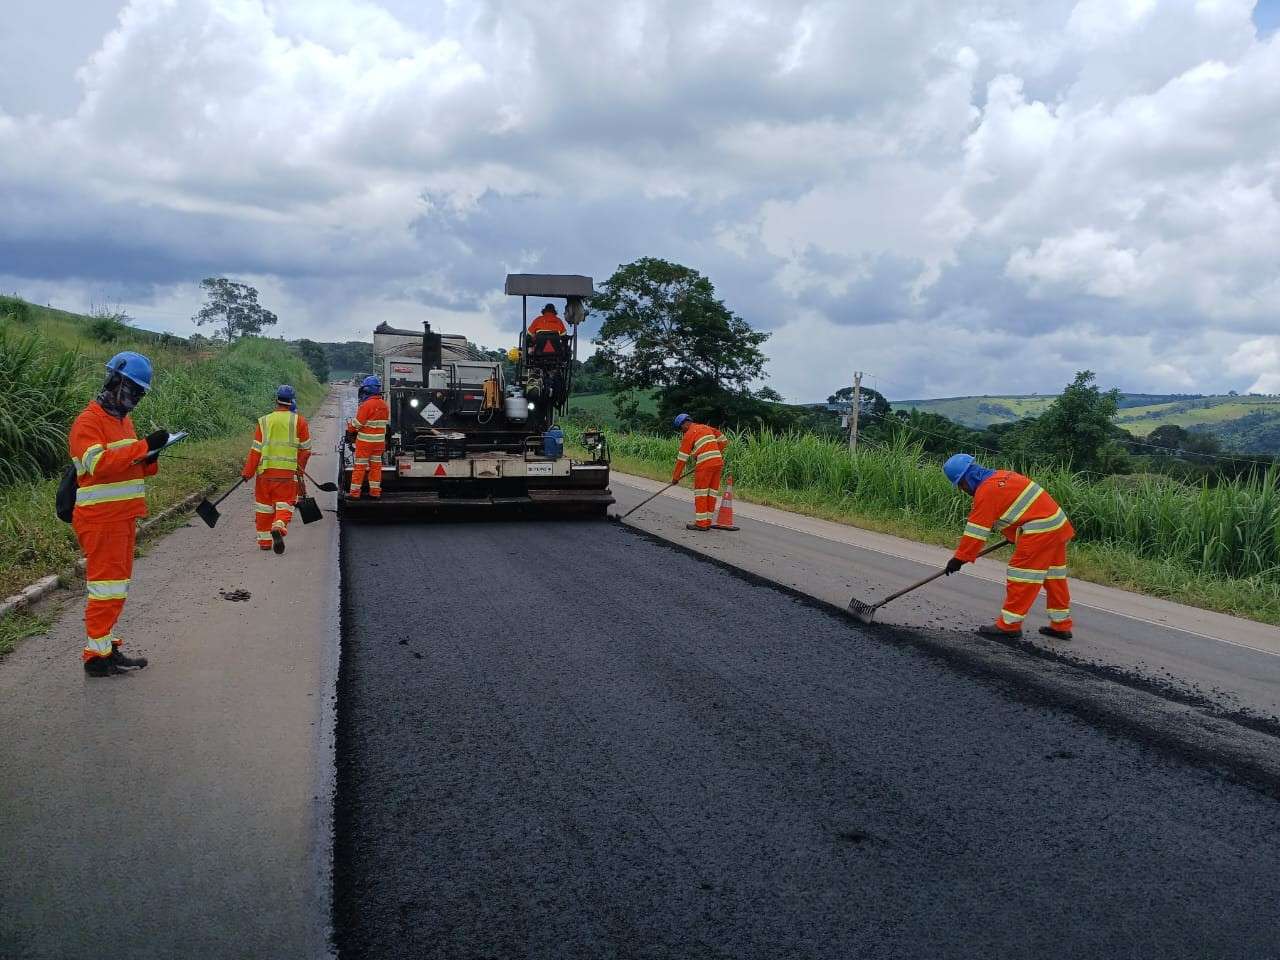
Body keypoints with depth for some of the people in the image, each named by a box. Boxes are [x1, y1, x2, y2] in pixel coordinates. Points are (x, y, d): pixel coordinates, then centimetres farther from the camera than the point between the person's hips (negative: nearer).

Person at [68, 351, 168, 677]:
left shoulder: (123, 420, 17)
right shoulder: (88, 422, -12)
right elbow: (99, 463, -26)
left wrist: (149, 461, 2)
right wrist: (144, 446, -27)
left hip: (123, 516, 9)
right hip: (101, 518, -9)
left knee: (116, 584, 14)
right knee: (107, 586, -7)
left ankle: (104, 644, 23)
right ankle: (97, 656, 0)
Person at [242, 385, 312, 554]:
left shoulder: (264, 421, 3)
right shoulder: (299, 421, -1)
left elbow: (256, 450, 0)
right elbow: (305, 449, 3)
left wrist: (248, 472, 5)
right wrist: (300, 470, 17)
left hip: (265, 470, 2)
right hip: (288, 471, -2)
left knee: (264, 505, 14)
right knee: (285, 503, 3)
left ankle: (264, 540, 18)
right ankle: (279, 527, -26)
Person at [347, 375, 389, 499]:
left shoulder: (367, 404, -18)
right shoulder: (385, 405, 5)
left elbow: (357, 423, -15)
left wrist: (349, 429, 4)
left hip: (365, 441, -6)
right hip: (379, 441, 6)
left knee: (359, 466, 1)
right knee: (376, 465, 14)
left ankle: (354, 492, 4)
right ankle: (375, 491, 16)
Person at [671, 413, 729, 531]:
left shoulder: (689, 434, 0)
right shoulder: (706, 428, 20)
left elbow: (682, 458, 0)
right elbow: (723, 440, 24)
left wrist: (676, 477, 4)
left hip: (705, 464, -7)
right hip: (718, 462, 7)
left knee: (700, 493, -1)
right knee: (712, 493, 9)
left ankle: (701, 523, -2)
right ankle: (707, 523, 12)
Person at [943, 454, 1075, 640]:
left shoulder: (986, 490, -14)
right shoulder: (1001, 476, 15)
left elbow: (976, 529, -13)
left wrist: (960, 558, -8)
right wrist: (1014, 536, 34)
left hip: (1039, 530, -10)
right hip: (1058, 525, 10)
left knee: (1021, 575, -4)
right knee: (1054, 576, 16)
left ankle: (1009, 624, 2)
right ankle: (1061, 625, 25)